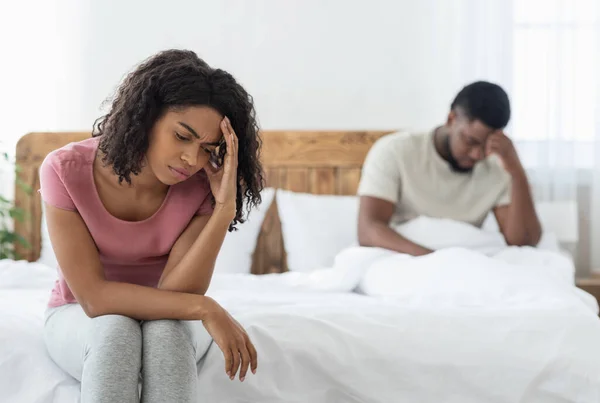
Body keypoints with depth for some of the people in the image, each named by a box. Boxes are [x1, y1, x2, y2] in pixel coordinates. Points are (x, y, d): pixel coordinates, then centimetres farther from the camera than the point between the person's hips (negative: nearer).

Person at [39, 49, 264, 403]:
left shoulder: (202, 186, -18)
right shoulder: (65, 171, -22)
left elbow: (174, 293, -26)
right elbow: (93, 296, -26)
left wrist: (224, 210, -35)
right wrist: (205, 308, -34)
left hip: (172, 323, 1)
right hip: (81, 319, -1)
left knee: (166, 330, -34)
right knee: (116, 329, -35)